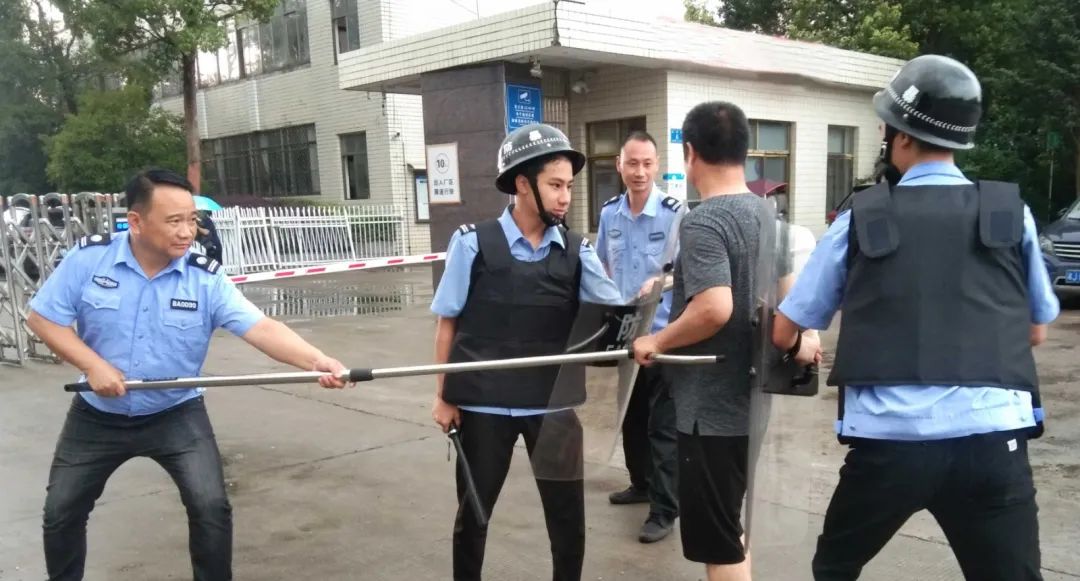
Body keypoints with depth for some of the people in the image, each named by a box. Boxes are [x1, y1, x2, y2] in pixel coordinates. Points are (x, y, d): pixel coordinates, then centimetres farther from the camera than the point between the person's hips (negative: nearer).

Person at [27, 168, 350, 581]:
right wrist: (93, 364, -20)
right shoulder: (89, 258, -14)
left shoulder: (206, 279, -17)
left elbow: (261, 328, -28)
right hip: (98, 416, 2)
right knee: (60, 512, 12)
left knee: (211, 507, -12)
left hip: (177, 415, -1)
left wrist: (316, 361, -44)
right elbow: (42, 318, -6)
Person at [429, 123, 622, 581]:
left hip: (553, 404, 2)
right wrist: (443, 395, 0)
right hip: (484, 404, -1)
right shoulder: (473, 243, -7)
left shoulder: (576, 251, 0)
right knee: (473, 512, 15)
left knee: (569, 515, 9)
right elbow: (447, 322, 0)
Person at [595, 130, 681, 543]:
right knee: (631, 415, 20)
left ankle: (664, 511, 11)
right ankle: (641, 484, 39)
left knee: (663, 424, 1)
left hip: (664, 333, -6)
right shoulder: (609, 213, 3)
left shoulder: (674, 213, -14)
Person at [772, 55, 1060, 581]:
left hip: (890, 440, -1)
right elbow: (1037, 331, 18)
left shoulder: (861, 220, 2)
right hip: (992, 438, 1)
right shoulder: (1013, 214, 6)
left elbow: (785, 333, 9)